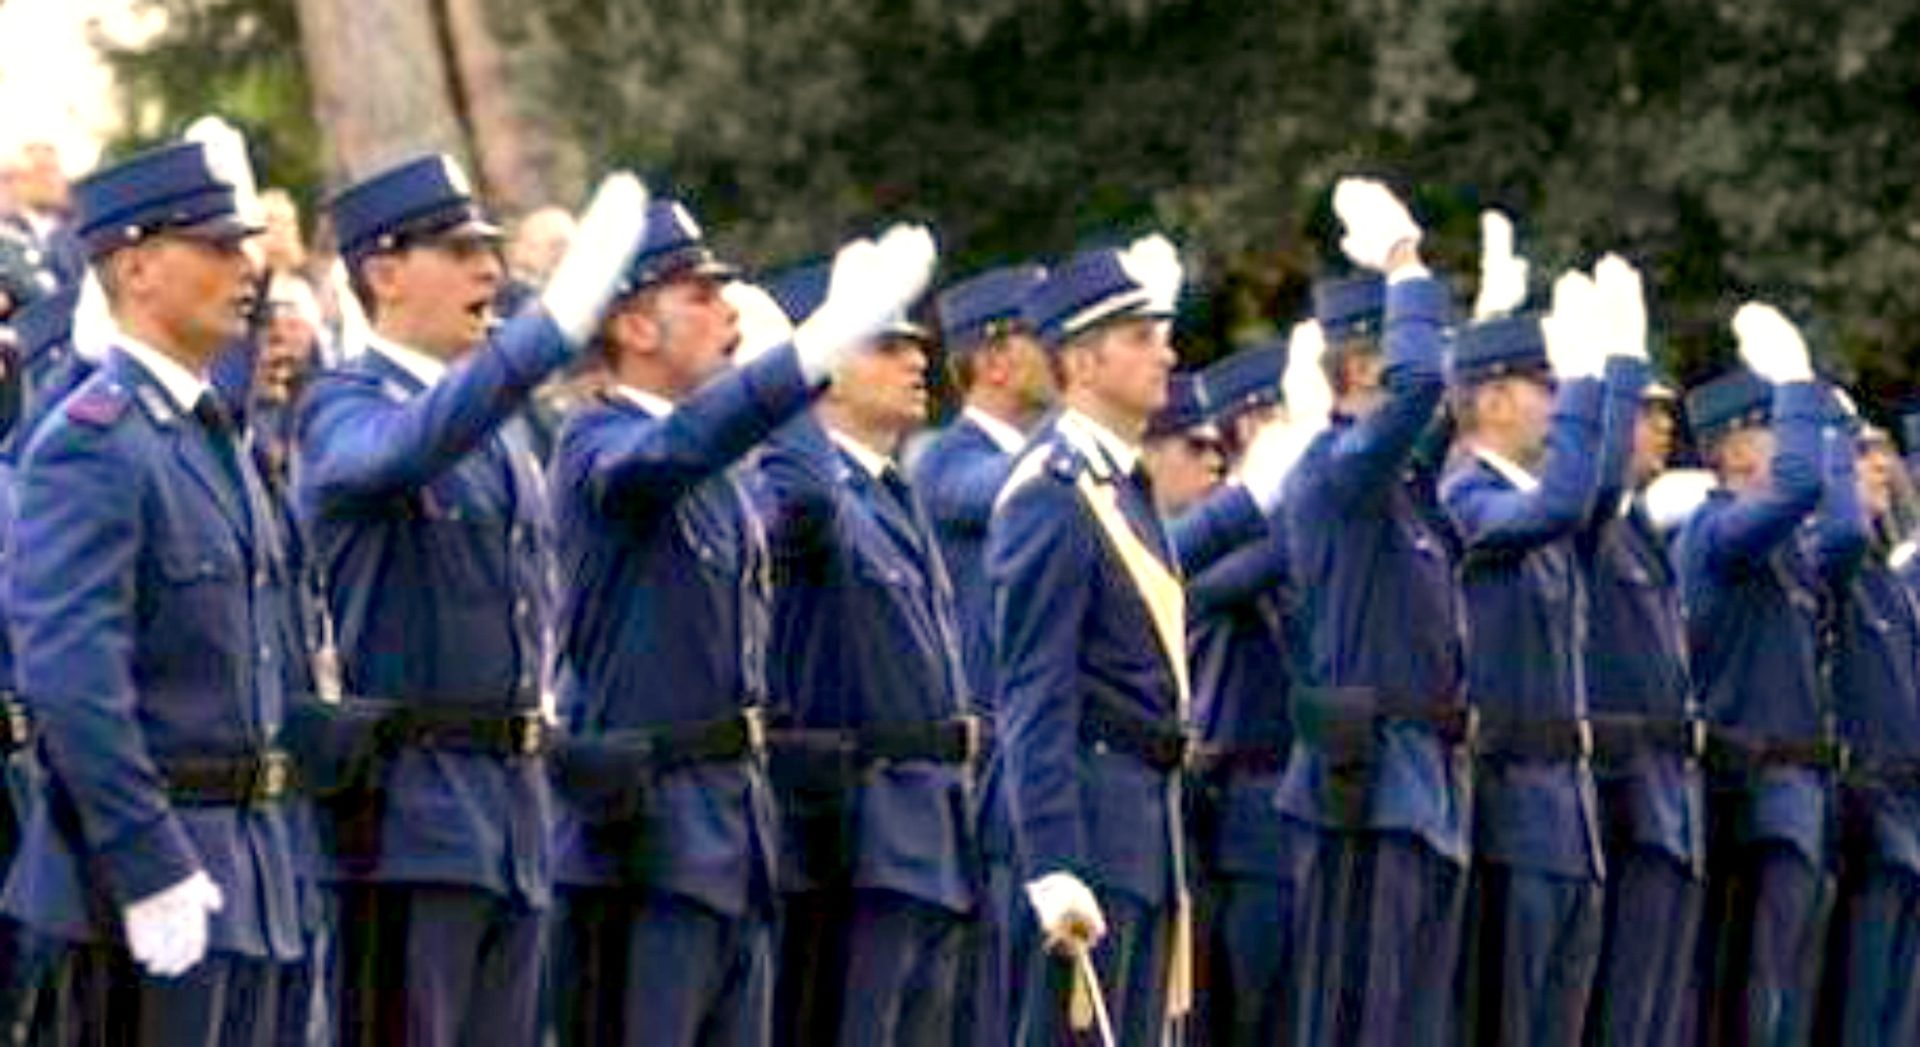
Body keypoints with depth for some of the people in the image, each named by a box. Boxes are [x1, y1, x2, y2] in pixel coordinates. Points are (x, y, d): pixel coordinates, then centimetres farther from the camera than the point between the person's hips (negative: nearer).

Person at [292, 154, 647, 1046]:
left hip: (517, 806, 8)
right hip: (408, 808, -8)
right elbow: (408, 448, -32)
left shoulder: (501, 422, 18)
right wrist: (559, 322, -42)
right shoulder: (343, 408, -8)